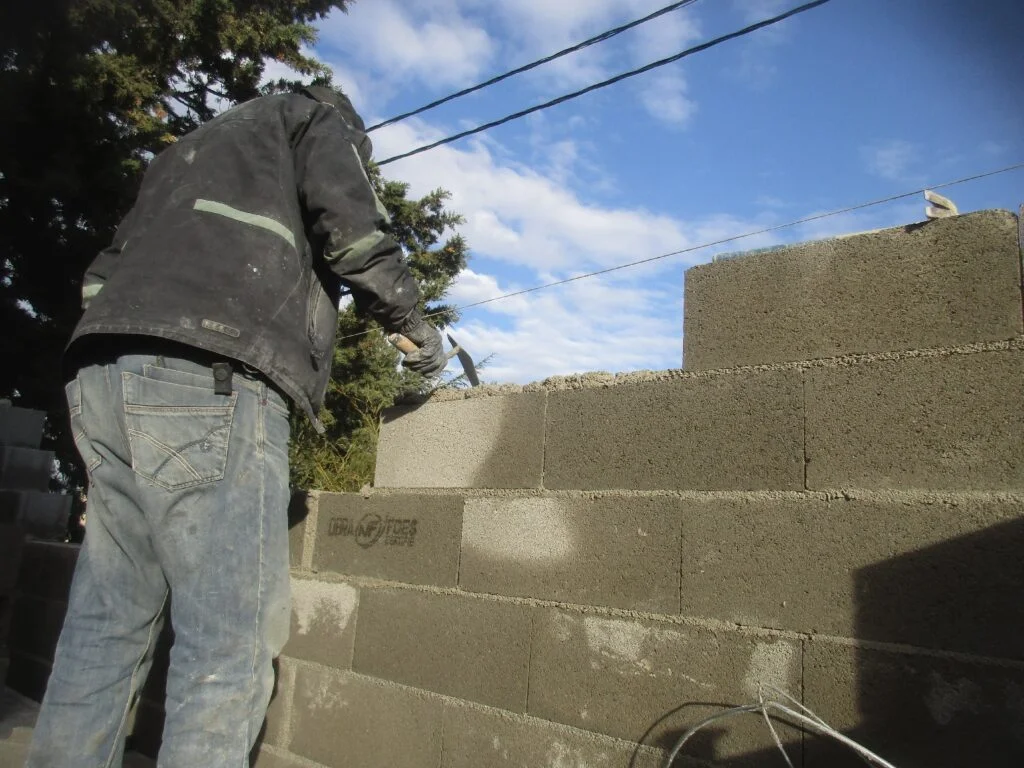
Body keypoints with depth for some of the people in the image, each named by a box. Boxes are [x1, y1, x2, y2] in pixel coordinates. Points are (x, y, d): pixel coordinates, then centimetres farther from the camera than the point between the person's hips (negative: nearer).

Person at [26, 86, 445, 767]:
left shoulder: (191, 148, 36)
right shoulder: (320, 120, 17)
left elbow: (104, 274, 27)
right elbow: (354, 229, -2)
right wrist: (415, 326, 9)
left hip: (103, 374, 8)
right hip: (212, 383, -8)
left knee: (107, 622, 10)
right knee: (233, 636, -7)